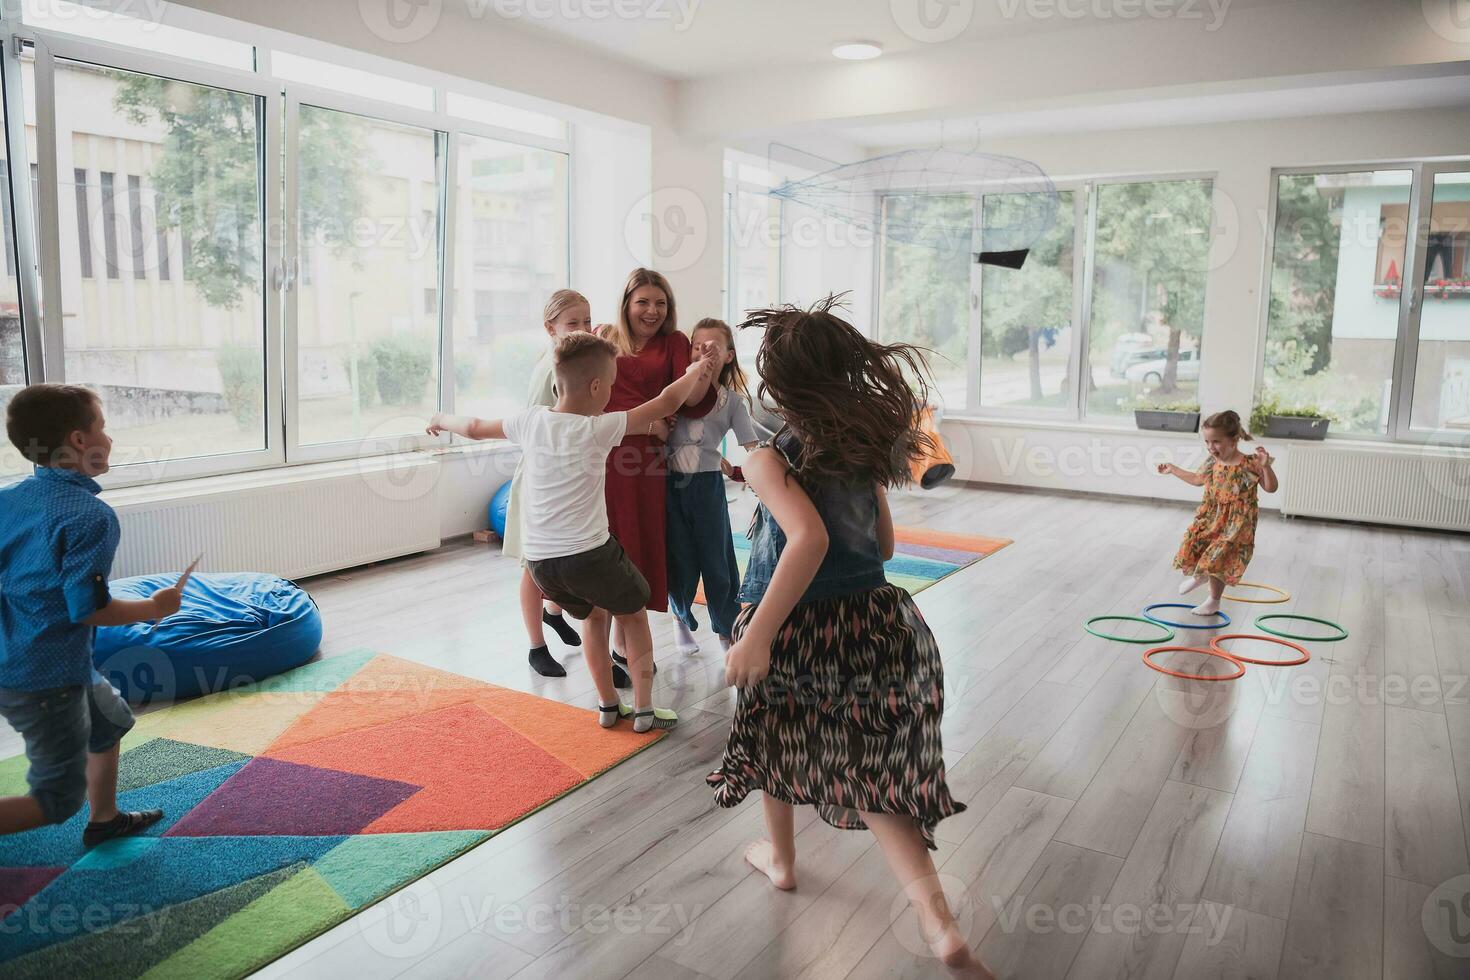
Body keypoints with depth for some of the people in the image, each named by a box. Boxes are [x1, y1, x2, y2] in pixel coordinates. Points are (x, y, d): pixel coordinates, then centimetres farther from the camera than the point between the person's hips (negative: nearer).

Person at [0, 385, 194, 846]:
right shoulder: (92, 516, -23)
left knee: (111, 720, 30)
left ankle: (104, 820, 45)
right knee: (58, 799, 5)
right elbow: (89, 609, -24)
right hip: (48, 675, -9)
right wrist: (155, 607, -9)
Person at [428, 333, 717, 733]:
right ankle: (644, 709, 19)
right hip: (589, 553, -5)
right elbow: (665, 403, -3)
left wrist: (443, 420, 40)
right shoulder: (599, 429, -10)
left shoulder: (529, 420, 3)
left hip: (539, 558, 5)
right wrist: (694, 372, 13)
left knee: (594, 614, 28)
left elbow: (475, 427, 19)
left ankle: (608, 705, 30)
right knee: (634, 614, 20)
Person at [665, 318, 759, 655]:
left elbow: (751, 445, -2)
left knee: (716, 560, 5)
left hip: (707, 483, 0)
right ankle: (681, 619, 34)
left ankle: (727, 631, 22)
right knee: (679, 558, 8)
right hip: (671, 482, 0)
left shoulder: (733, 400, 1)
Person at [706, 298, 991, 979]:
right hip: (875, 620, 4)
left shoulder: (768, 455, -15)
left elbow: (808, 537, -31)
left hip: (795, 631, -4)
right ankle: (940, 924, -7)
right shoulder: (866, 442, 3)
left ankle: (779, 858, 47)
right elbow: (883, 544, 10)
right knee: (876, 774, 8)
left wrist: (755, 637, -30)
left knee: (776, 738, 25)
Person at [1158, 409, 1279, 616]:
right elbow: (1198, 479, 21)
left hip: (1235, 523, -6)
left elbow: (1271, 488, -12)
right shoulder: (1211, 462, 0)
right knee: (1190, 549, 4)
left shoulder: (1249, 464, -17)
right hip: (1210, 517, 6)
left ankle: (1213, 601, 15)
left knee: (1216, 559, -6)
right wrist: (1173, 469, 24)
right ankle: (1199, 575, 39)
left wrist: (1265, 466, -29)